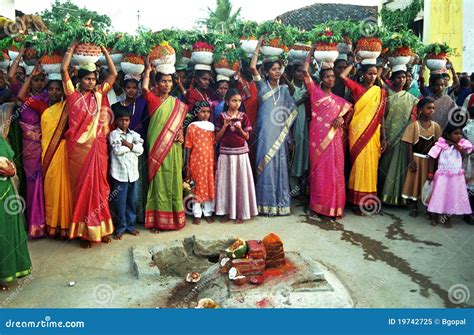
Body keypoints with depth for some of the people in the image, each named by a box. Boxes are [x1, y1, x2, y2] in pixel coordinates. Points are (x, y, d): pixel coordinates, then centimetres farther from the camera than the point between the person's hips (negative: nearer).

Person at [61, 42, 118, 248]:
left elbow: (113, 73, 10)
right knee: (82, 186, 4)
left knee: (98, 185, 6)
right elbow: (63, 70, -6)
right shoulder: (73, 95, 2)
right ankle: (84, 231, 11)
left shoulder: (99, 94, 9)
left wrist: (105, 51, 12)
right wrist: (71, 49, 5)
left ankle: (100, 227, 15)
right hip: (78, 147, -2)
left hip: (97, 146, 2)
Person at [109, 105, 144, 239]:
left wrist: (129, 144, -12)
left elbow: (140, 149, 0)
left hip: (133, 172, 4)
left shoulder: (134, 134, 12)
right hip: (120, 173, -4)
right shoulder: (113, 134, -1)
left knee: (132, 201, 11)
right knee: (120, 202, 1)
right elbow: (117, 150, -16)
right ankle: (120, 228, 12)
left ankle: (130, 225, 23)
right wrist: (132, 146, -5)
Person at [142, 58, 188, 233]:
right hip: (157, 147, -3)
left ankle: (175, 217, 19)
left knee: (174, 180, 7)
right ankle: (157, 220, 6)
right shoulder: (152, 100, 1)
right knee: (159, 181, -1)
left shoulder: (176, 103, 12)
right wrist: (148, 70, -10)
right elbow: (144, 88, -19)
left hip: (173, 148, 3)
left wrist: (181, 134, -3)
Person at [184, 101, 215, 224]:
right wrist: (187, 165, -3)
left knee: (210, 187, 8)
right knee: (198, 186, 5)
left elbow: (214, 145, 8)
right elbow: (188, 147, -1)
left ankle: (208, 212, 21)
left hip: (210, 161, 3)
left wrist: (215, 162, 4)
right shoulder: (192, 127, -2)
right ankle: (197, 214, 15)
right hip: (197, 161, -3)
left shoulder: (212, 126, 7)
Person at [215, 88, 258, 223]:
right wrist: (225, 125, -11)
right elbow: (217, 138, 1)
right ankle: (227, 211, 16)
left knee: (240, 181, 2)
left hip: (241, 153, 0)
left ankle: (240, 212, 12)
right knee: (226, 181, 5)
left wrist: (239, 128, -15)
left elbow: (247, 137, 2)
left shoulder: (243, 116, 1)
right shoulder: (222, 117, 1)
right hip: (225, 153, 0)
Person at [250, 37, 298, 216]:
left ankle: (280, 202, 13)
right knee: (266, 165, -2)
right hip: (265, 133, -3)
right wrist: (258, 47, -4)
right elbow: (252, 68, -11)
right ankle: (266, 203, 7)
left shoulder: (284, 89, 13)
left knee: (280, 165, 5)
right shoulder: (262, 86, 4)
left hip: (280, 133, 3)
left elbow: (293, 110, 7)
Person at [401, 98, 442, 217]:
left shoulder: (436, 126, 2)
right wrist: (411, 161, -14)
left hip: (430, 160, 3)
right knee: (414, 182, 5)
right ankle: (413, 207, 18)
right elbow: (409, 146, -9)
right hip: (417, 158, -3)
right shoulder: (414, 125, -8)